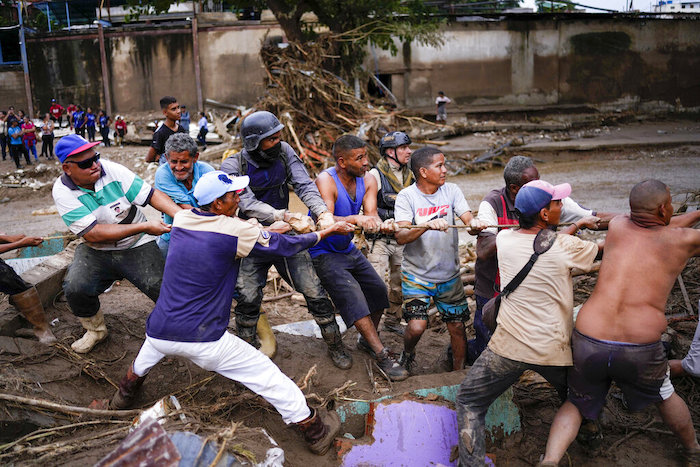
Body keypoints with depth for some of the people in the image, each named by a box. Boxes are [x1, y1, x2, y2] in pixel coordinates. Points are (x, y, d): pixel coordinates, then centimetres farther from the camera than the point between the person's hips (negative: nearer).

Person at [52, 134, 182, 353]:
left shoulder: (112, 170, -12)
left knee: (160, 286, -16)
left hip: (137, 246, 0)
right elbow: (93, 234, -23)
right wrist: (144, 226, -28)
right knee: (75, 288, -21)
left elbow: (151, 194, -12)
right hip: (96, 251, 1)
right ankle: (95, 330, 9)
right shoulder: (62, 191, -14)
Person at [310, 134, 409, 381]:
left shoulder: (368, 180, -5)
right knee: (352, 297, -18)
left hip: (349, 249, 7)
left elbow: (370, 215, -18)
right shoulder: (326, 181, -24)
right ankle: (382, 356, -15)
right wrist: (355, 219, -53)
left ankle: (367, 340, 30)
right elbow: (325, 221, -37)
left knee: (377, 290, 8)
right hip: (324, 253, -7)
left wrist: (381, 225, -42)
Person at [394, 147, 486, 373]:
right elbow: (401, 237, -21)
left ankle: (459, 371, 33)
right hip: (416, 274, -3)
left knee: (457, 327, 9)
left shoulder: (452, 191, 0)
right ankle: (407, 353, 22)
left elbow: (469, 221, -10)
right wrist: (428, 225, -37)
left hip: (449, 275, 3)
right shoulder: (406, 196, -10)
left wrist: (474, 224, -33)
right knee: (417, 326, -13)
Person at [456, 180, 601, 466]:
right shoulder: (566, 246, -13)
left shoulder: (504, 239, -4)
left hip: (509, 347, 0)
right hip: (554, 349, 0)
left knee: (469, 403, 14)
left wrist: (578, 224, 23)